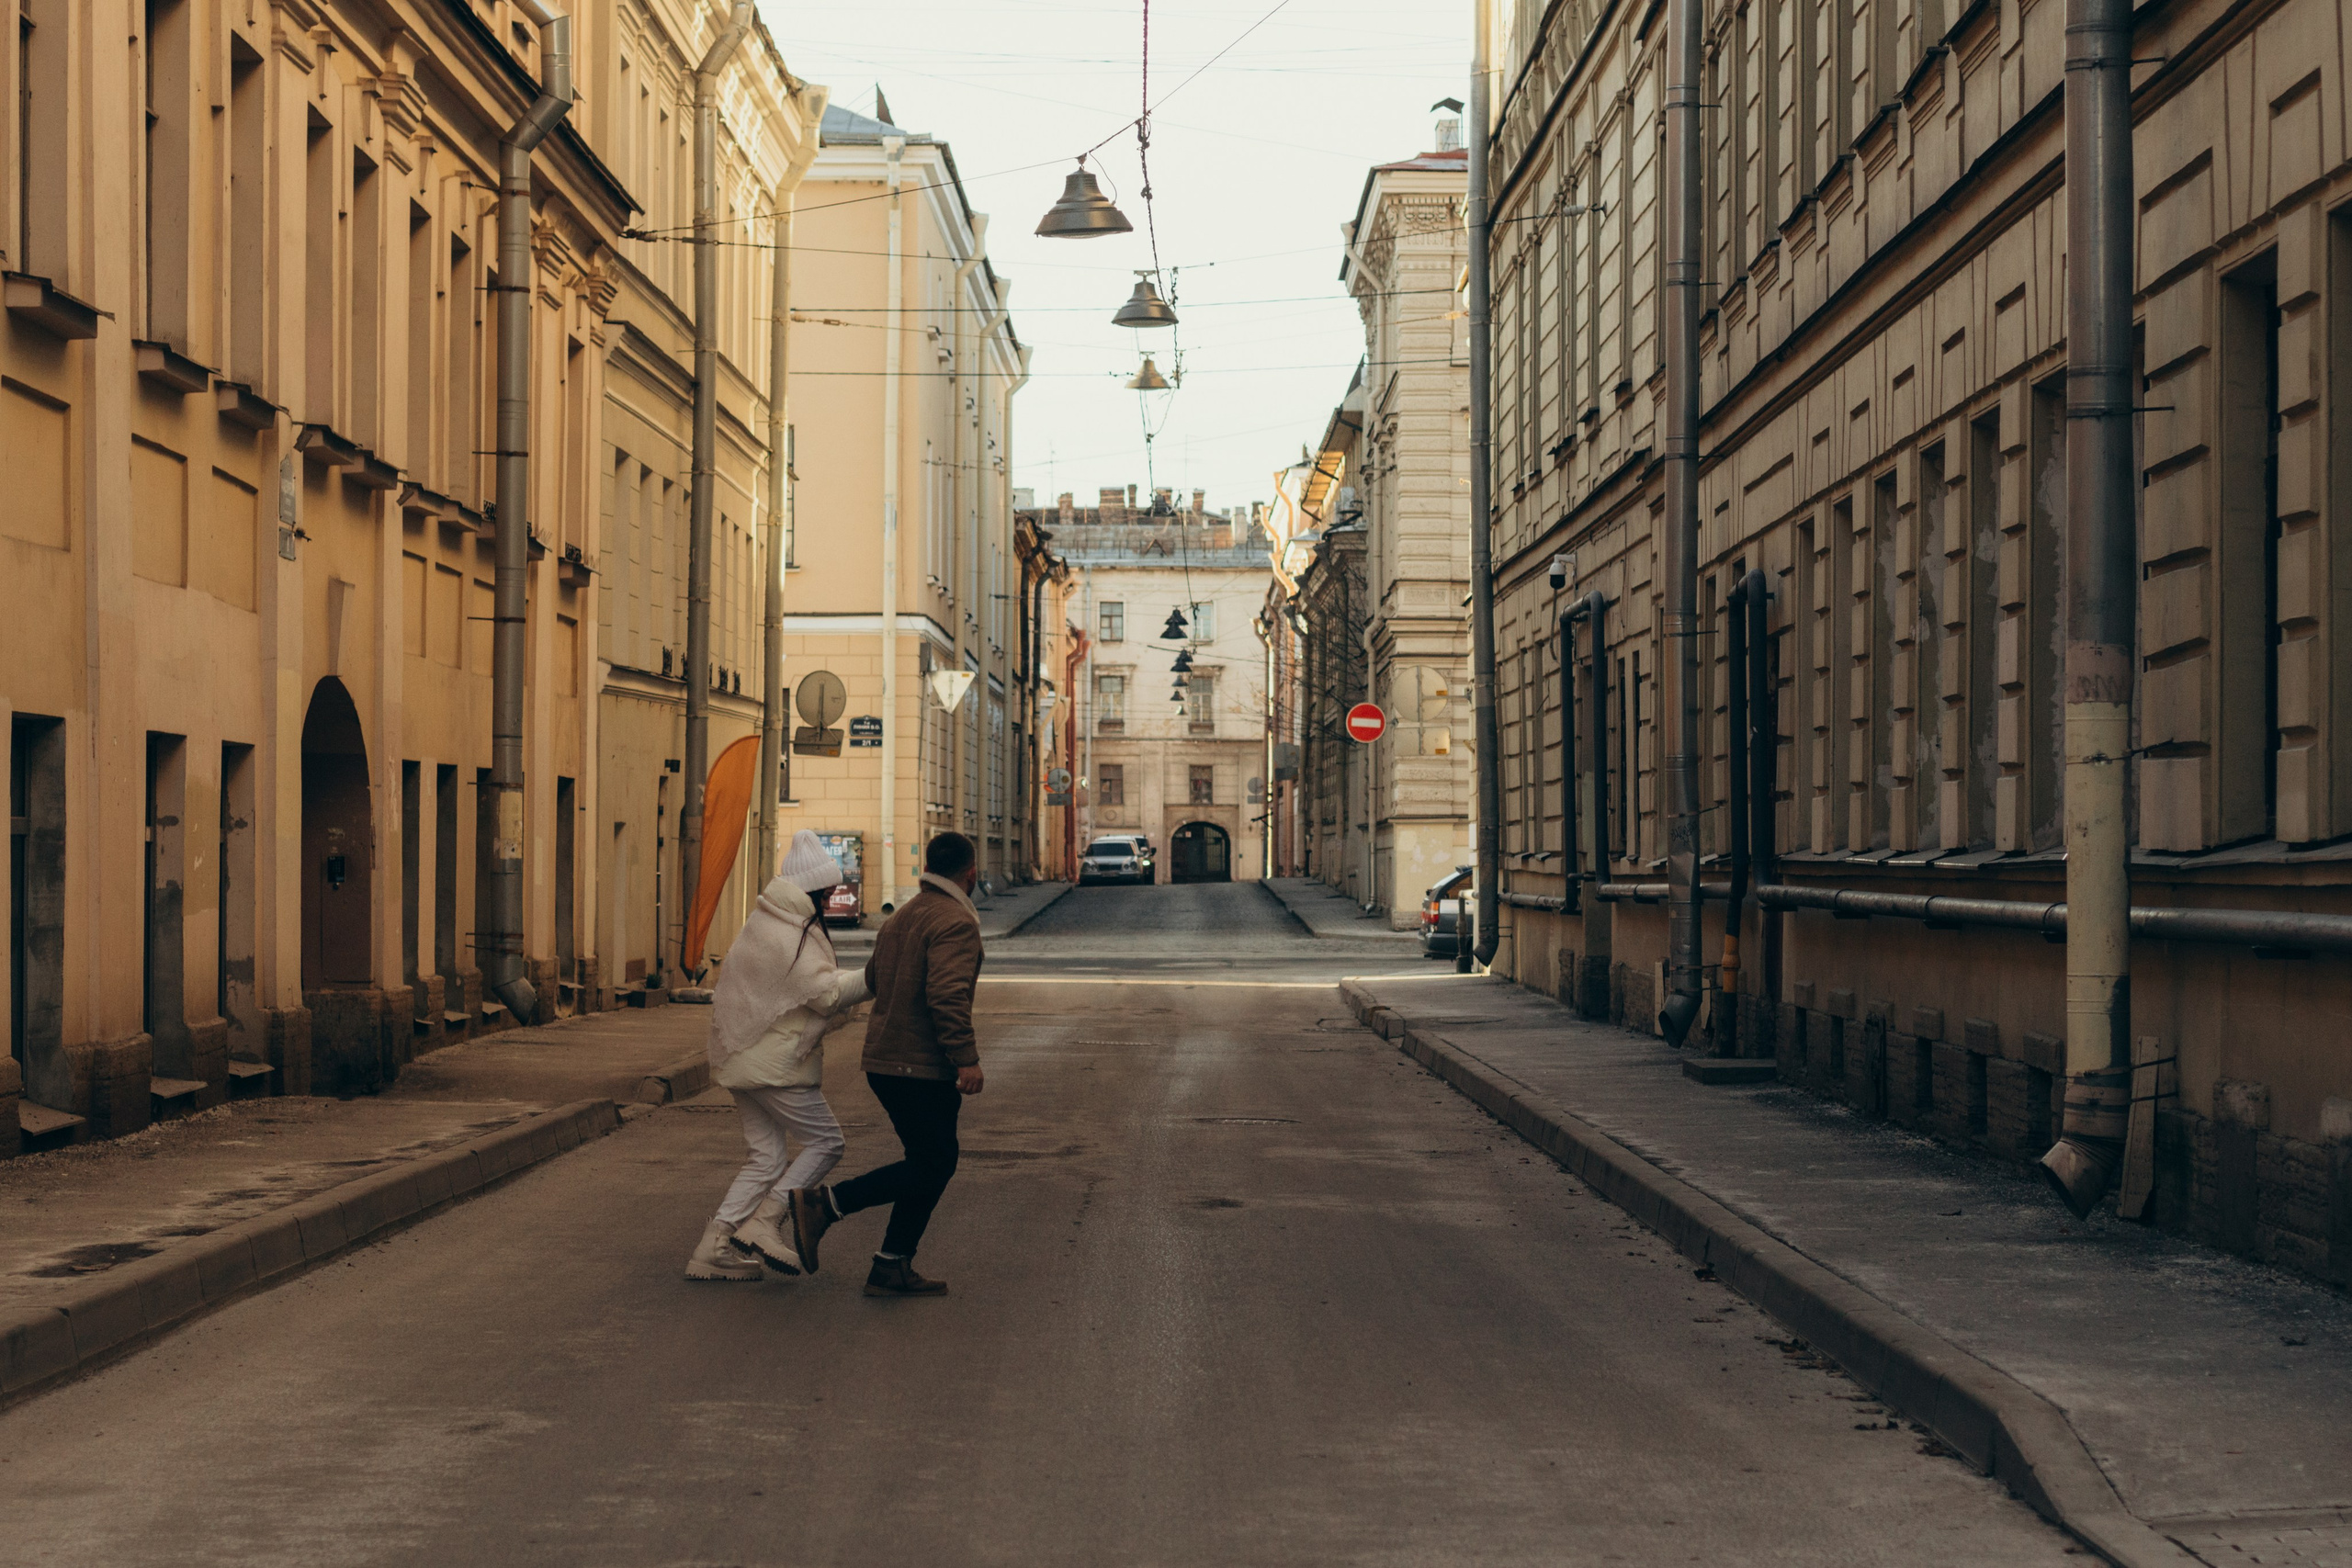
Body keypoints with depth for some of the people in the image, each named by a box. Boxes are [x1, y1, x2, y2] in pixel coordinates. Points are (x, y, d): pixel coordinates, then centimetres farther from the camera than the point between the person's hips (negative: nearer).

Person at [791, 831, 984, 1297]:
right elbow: (947, 994, -25)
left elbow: (873, 980, 22)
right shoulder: (955, 922, -14)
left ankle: (892, 1269, 12)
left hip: (884, 1061, 9)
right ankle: (826, 1203, -6)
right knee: (930, 1165, -2)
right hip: (924, 1067, -9)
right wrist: (967, 1058, -25)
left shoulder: (901, 918, 14)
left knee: (936, 1161, 13)